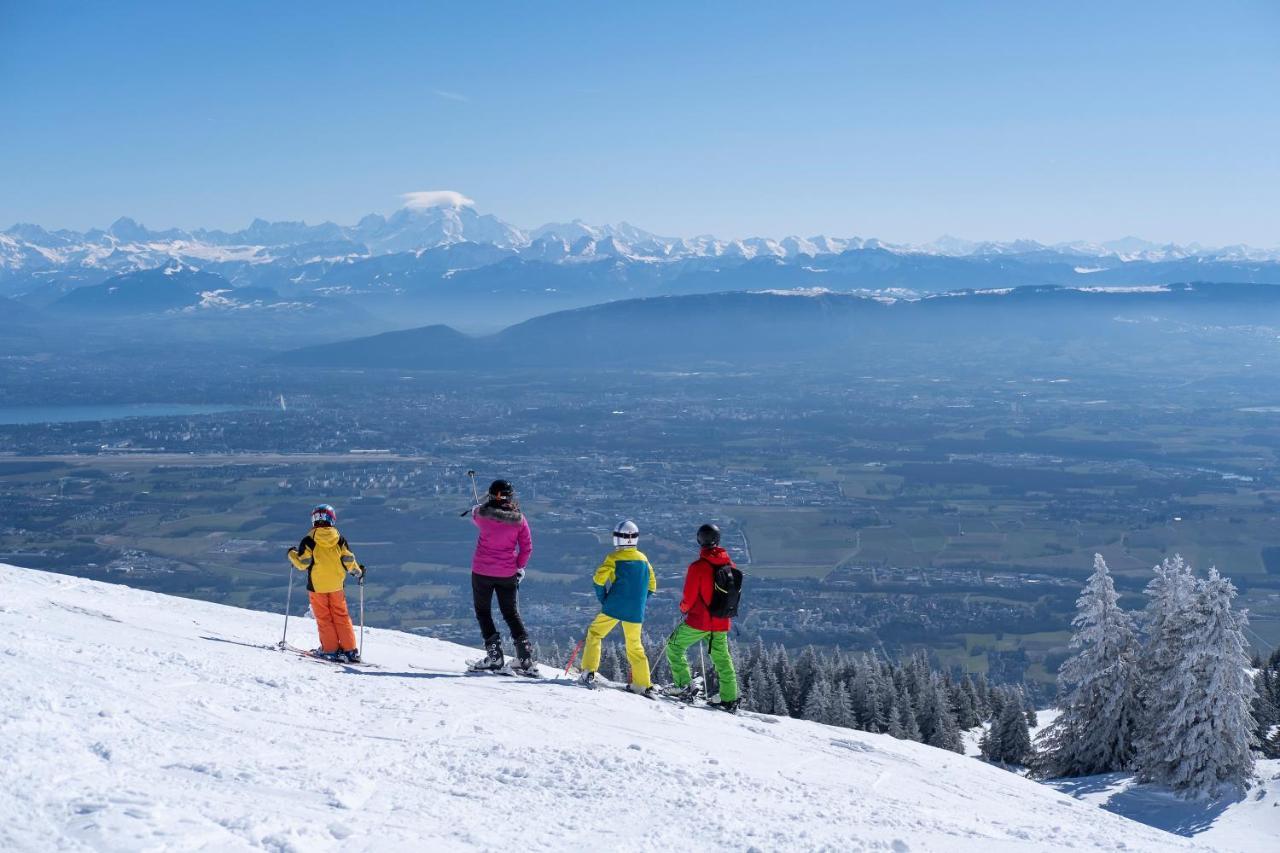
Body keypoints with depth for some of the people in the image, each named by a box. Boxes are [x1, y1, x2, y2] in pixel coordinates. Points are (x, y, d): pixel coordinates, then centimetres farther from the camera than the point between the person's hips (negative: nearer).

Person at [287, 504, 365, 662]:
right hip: (336, 585, 2)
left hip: (317, 585, -2)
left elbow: (302, 564, -10)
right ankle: (350, 650, 7)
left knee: (324, 618, 8)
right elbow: (349, 561, -1)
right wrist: (358, 571, 18)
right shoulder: (340, 539, -2)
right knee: (341, 616, 11)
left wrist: (292, 554, 9)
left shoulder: (309, 541, -10)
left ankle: (330, 650, 5)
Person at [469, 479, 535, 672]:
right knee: (512, 614, 16)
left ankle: (494, 655, 4)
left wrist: (487, 505, 33)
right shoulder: (519, 519, -8)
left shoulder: (481, 514, -11)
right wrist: (519, 567, 11)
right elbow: (527, 549, -4)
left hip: (482, 572, -2)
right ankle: (525, 657, 7)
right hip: (508, 574, 2)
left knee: (483, 612, 15)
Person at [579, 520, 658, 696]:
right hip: (636, 612, 4)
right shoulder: (643, 559, 9)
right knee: (635, 646, 15)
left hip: (614, 607, -4)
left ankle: (589, 672, -1)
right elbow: (652, 585, 13)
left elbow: (598, 579, -11)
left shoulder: (614, 558, -4)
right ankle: (643, 685, 12)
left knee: (594, 634, 12)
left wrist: (603, 600, 1)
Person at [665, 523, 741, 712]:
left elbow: (689, 597, -13)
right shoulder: (730, 565, -2)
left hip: (700, 620, -5)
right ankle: (729, 698, 14)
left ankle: (683, 684, 4)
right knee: (722, 657, 16)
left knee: (675, 645, 13)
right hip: (722, 622, 5)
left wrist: (683, 608, 8)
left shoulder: (698, 566, -18)